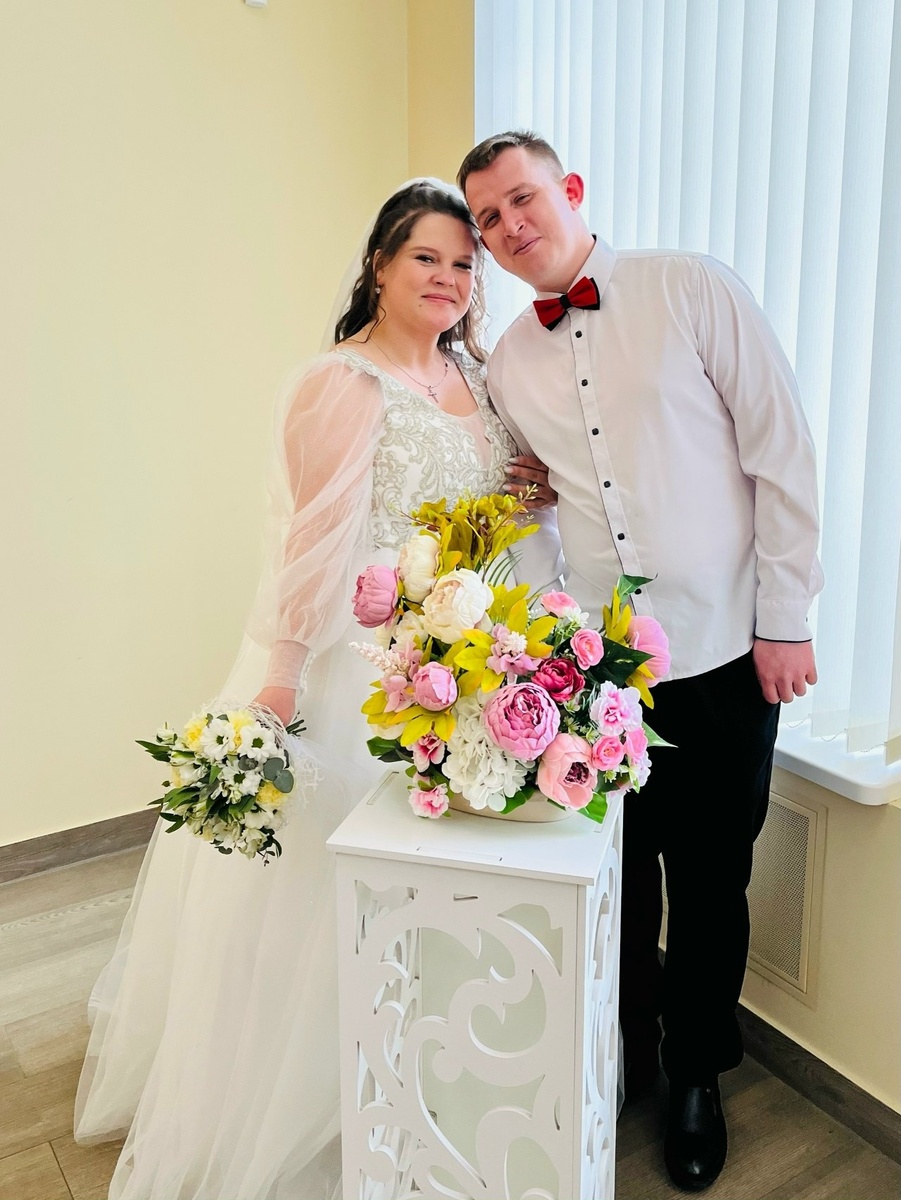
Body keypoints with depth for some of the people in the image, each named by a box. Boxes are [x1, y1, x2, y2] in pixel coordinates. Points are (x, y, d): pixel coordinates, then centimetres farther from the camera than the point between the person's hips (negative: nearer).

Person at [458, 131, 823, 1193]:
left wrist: (783, 617, -7)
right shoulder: (506, 367, 8)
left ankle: (697, 1076, 37)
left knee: (710, 880, 11)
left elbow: (781, 452, -5)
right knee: (620, 872, 14)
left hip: (726, 653, -2)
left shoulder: (692, 289, -3)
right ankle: (629, 1044, 42)